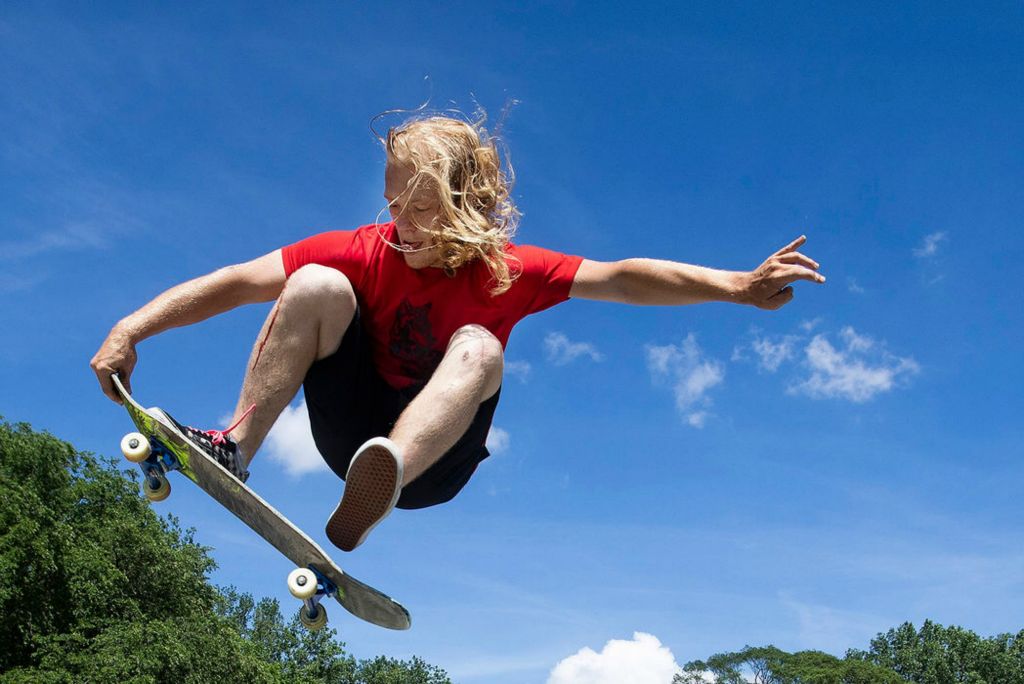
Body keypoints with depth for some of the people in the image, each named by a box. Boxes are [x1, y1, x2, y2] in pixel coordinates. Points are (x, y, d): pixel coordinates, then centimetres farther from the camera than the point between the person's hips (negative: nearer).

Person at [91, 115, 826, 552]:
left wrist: (738, 286, -25)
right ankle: (234, 449, -26)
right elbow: (239, 281, -16)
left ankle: (366, 506, -53)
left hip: (432, 464, 0)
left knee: (477, 347, -32)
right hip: (352, 429, 1)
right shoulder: (365, 252, -9)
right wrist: (132, 328, -25)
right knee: (317, 284, -20)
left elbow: (623, 278, -16)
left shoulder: (507, 271, -8)